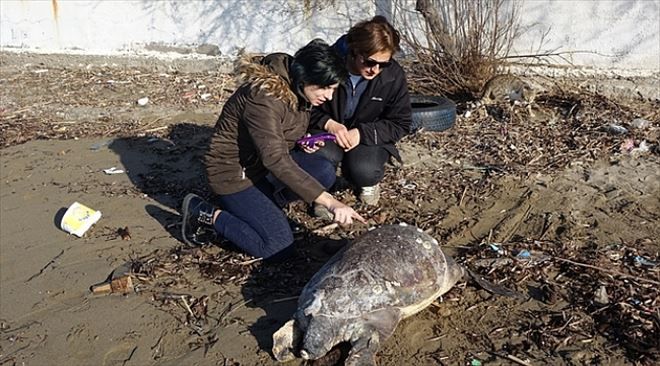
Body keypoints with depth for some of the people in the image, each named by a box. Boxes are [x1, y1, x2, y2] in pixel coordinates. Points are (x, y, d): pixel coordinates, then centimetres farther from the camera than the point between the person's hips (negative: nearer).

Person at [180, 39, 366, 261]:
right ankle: (204, 214, -1)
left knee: (324, 172, -15)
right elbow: (277, 161, -39)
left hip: (266, 161, 8)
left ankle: (264, 204, 2)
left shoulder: (298, 91, -4)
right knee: (278, 247, -15)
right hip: (233, 171, -8)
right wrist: (330, 203, -43)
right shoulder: (263, 98, -32)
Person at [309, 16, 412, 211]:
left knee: (364, 170, -33)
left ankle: (369, 181, 8)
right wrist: (328, 123, -26)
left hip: (369, 137, 1)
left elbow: (400, 124, -7)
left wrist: (362, 133, -23)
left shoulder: (394, 75, -16)